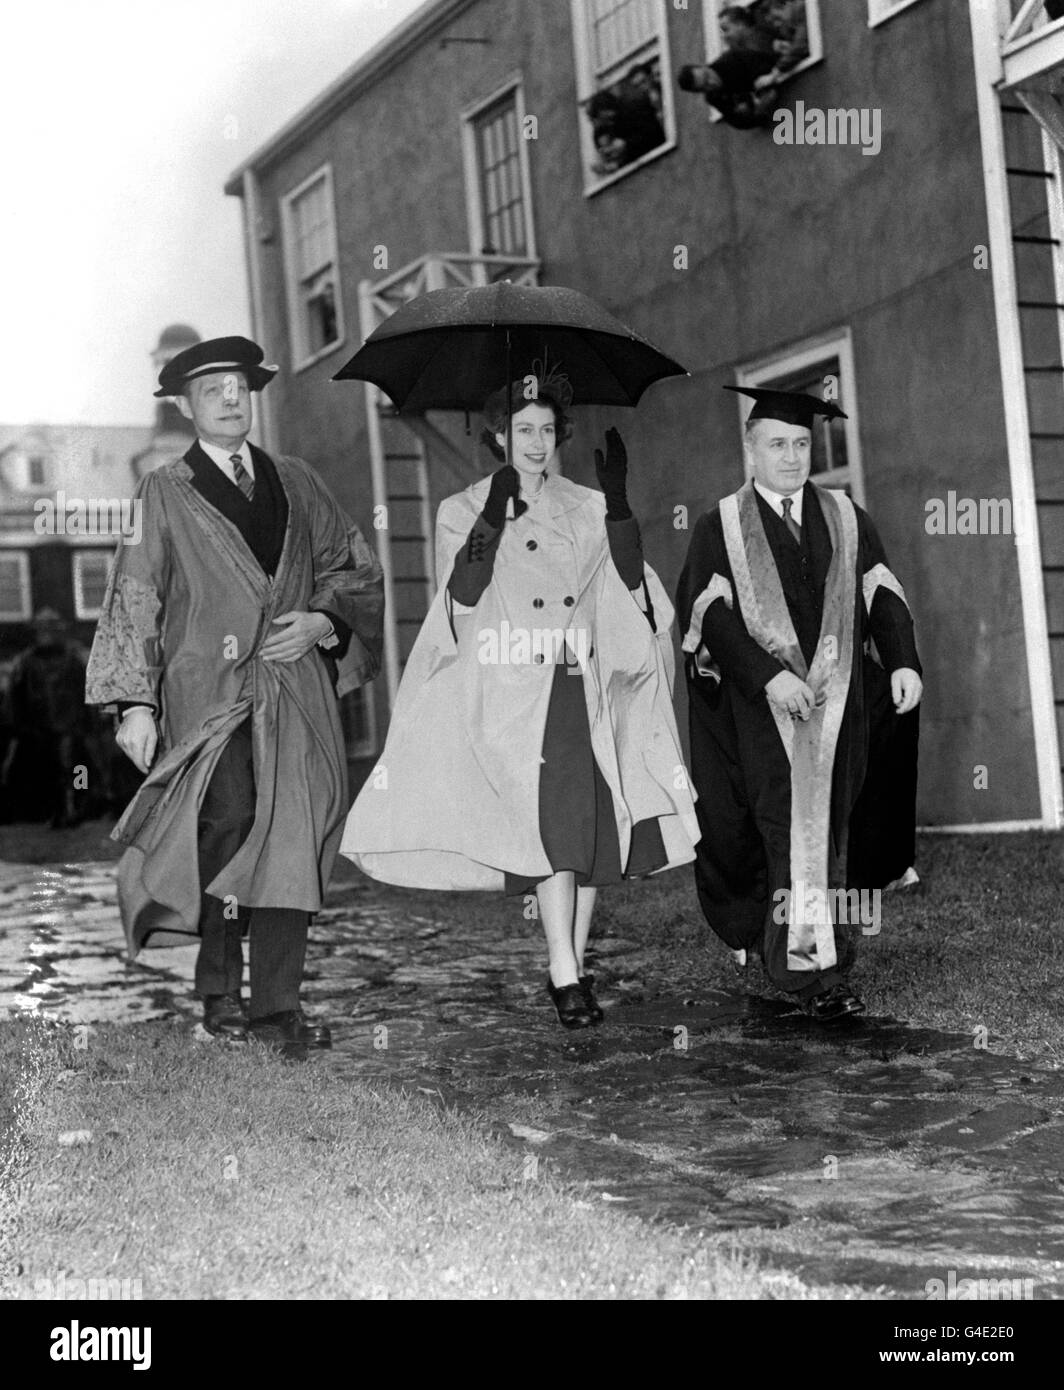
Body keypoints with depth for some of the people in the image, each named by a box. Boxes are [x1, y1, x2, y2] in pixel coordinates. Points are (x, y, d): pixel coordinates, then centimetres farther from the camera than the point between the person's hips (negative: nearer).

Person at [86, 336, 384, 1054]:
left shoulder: (296, 482, 17)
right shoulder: (163, 495, 8)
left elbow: (356, 566, 21)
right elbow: (133, 600, 4)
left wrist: (323, 621, 1)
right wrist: (136, 702, -5)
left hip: (297, 691, 3)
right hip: (209, 689, -3)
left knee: (292, 841, -4)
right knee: (231, 820, -17)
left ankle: (277, 1006, 2)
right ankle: (220, 987, 2)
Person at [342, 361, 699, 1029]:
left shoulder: (586, 508, 14)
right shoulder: (463, 511, 7)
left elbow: (632, 589, 2)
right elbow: (460, 602, -8)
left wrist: (619, 506, -8)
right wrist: (491, 522, -19)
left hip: (585, 690, 4)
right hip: (512, 694, -3)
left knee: (591, 826, 2)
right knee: (552, 825, -16)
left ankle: (575, 967, 13)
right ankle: (564, 974, -15)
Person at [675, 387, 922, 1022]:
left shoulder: (846, 518, 12)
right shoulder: (720, 527, 2)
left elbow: (883, 595, 4)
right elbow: (712, 613, -8)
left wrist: (904, 661, -13)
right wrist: (769, 676, -21)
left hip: (836, 698, 3)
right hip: (759, 704, -3)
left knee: (824, 824, 6)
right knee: (789, 827, -12)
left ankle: (816, 969, 17)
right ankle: (818, 968, -11)